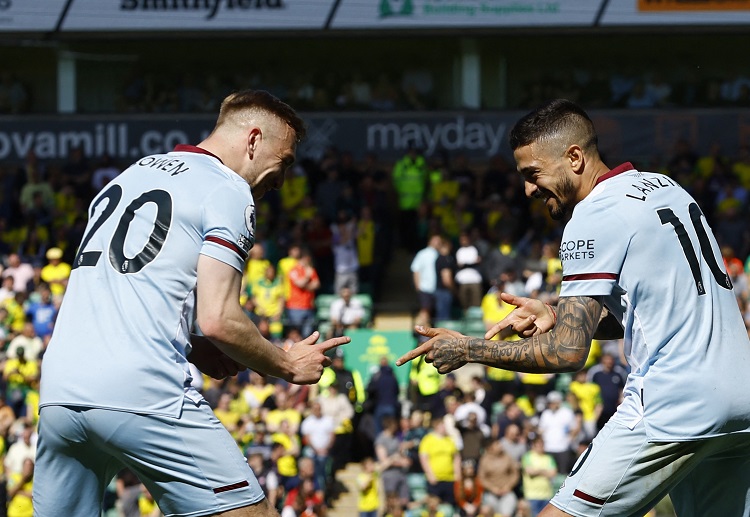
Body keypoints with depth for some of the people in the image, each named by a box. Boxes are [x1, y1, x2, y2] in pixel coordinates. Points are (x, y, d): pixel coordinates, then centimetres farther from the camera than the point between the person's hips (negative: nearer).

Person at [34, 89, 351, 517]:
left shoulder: (127, 176, 25)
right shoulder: (229, 192, 1)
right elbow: (218, 320, -9)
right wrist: (288, 365, 6)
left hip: (57, 392, 7)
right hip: (142, 394, -7)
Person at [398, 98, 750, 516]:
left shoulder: (594, 217, -9)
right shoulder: (666, 187, 16)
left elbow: (568, 352, -12)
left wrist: (468, 350, -3)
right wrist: (559, 318, 16)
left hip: (671, 410, -9)